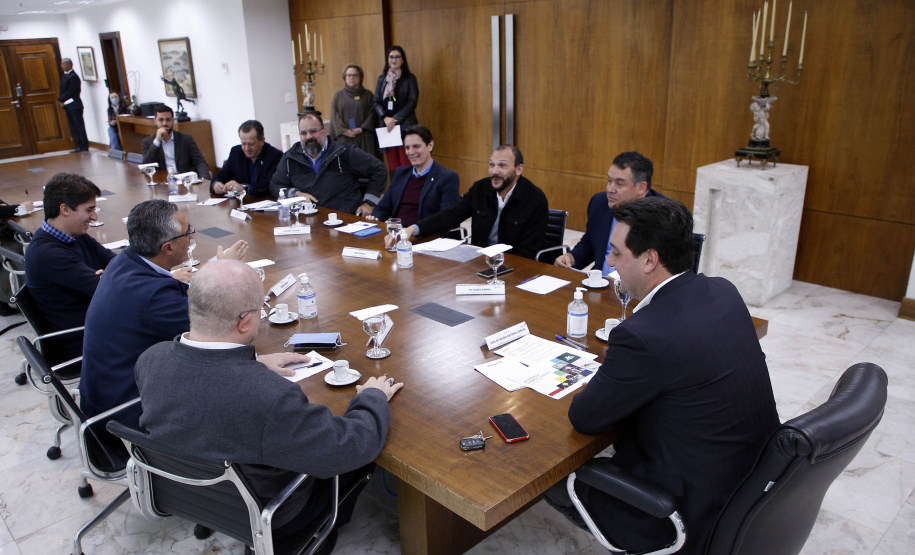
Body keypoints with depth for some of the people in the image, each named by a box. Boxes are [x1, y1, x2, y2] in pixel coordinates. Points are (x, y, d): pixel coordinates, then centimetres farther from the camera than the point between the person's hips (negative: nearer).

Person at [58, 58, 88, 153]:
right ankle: (79, 146, 12)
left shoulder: (73, 76, -13)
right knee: (73, 127, 9)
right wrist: (61, 100, -2)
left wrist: (60, 99, -9)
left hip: (74, 105, -9)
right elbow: (63, 90, 14)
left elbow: (70, 91, -17)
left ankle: (84, 147, -1)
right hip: (68, 106, 9)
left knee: (79, 126, -5)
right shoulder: (65, 75, 16)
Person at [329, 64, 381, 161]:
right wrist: (344, 130, -11)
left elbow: (372, 114, 2)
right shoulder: (338, 95, 14)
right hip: (344, 138, 1)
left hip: (364, 138, -1)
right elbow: (334, 116, 5)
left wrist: (361, 129, -12)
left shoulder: (368, 95, 11)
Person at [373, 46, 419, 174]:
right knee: (392, 165, 1)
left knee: (406, 163, -9)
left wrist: (395, 119, -11)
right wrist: (385, 118, -9)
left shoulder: (409, 78, 5)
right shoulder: (382, 79, 15)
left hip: (405, 125, -3)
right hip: (386, 125, 3)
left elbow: (412, 102, -3)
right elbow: (377, 102, 10)